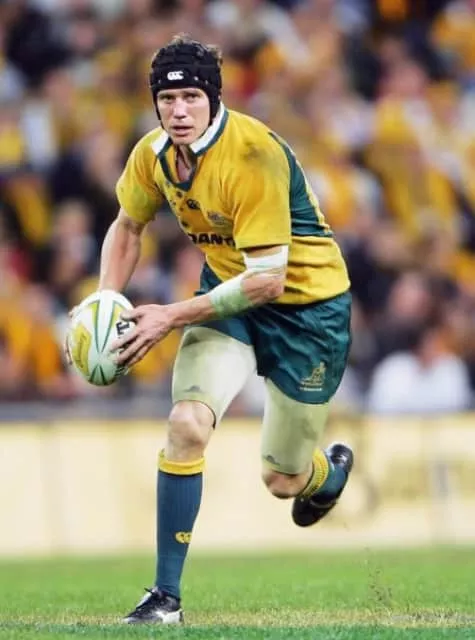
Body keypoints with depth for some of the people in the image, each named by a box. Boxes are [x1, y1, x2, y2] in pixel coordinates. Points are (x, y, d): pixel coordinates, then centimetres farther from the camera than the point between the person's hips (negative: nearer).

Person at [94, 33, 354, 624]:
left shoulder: (254, 156, -30)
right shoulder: (154, 154, -9)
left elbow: (267, 278, -29)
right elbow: (127, 227, 12)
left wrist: (171, 317, -28)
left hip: (306, 303, -4)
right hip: (227, 290, 5)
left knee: (282, 480, 6)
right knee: (187, 424, -23)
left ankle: (331, 469, 46)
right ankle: (165, 596, -16)